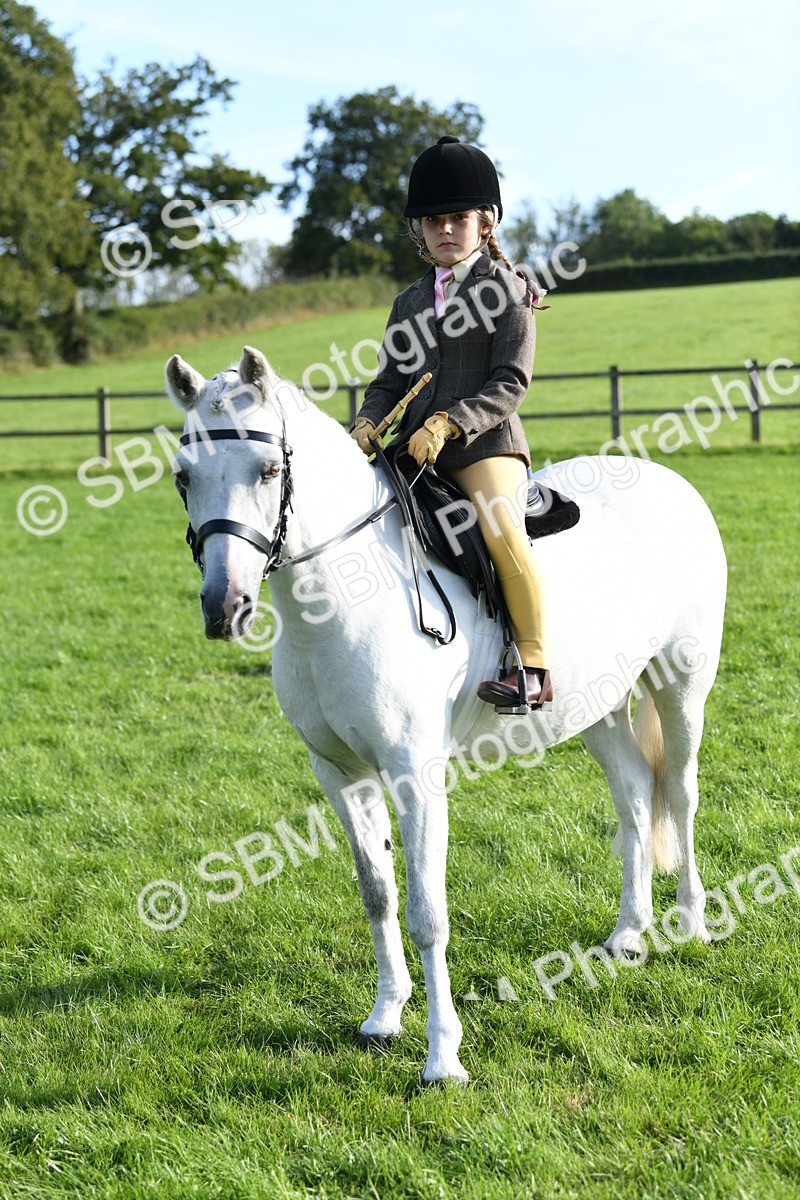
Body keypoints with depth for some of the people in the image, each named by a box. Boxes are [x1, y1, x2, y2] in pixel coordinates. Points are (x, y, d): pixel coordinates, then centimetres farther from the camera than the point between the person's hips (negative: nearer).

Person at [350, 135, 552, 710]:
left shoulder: (508, 289, 0)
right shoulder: (410, 303, 19)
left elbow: (510, 384, -9)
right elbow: (389, 382, 18)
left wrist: (447, 424, -21)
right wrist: (369, 422, -5)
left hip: (486, 445, -7)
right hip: (415, 451, 7)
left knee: (502, 532, -29)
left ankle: (533, 667, -22)